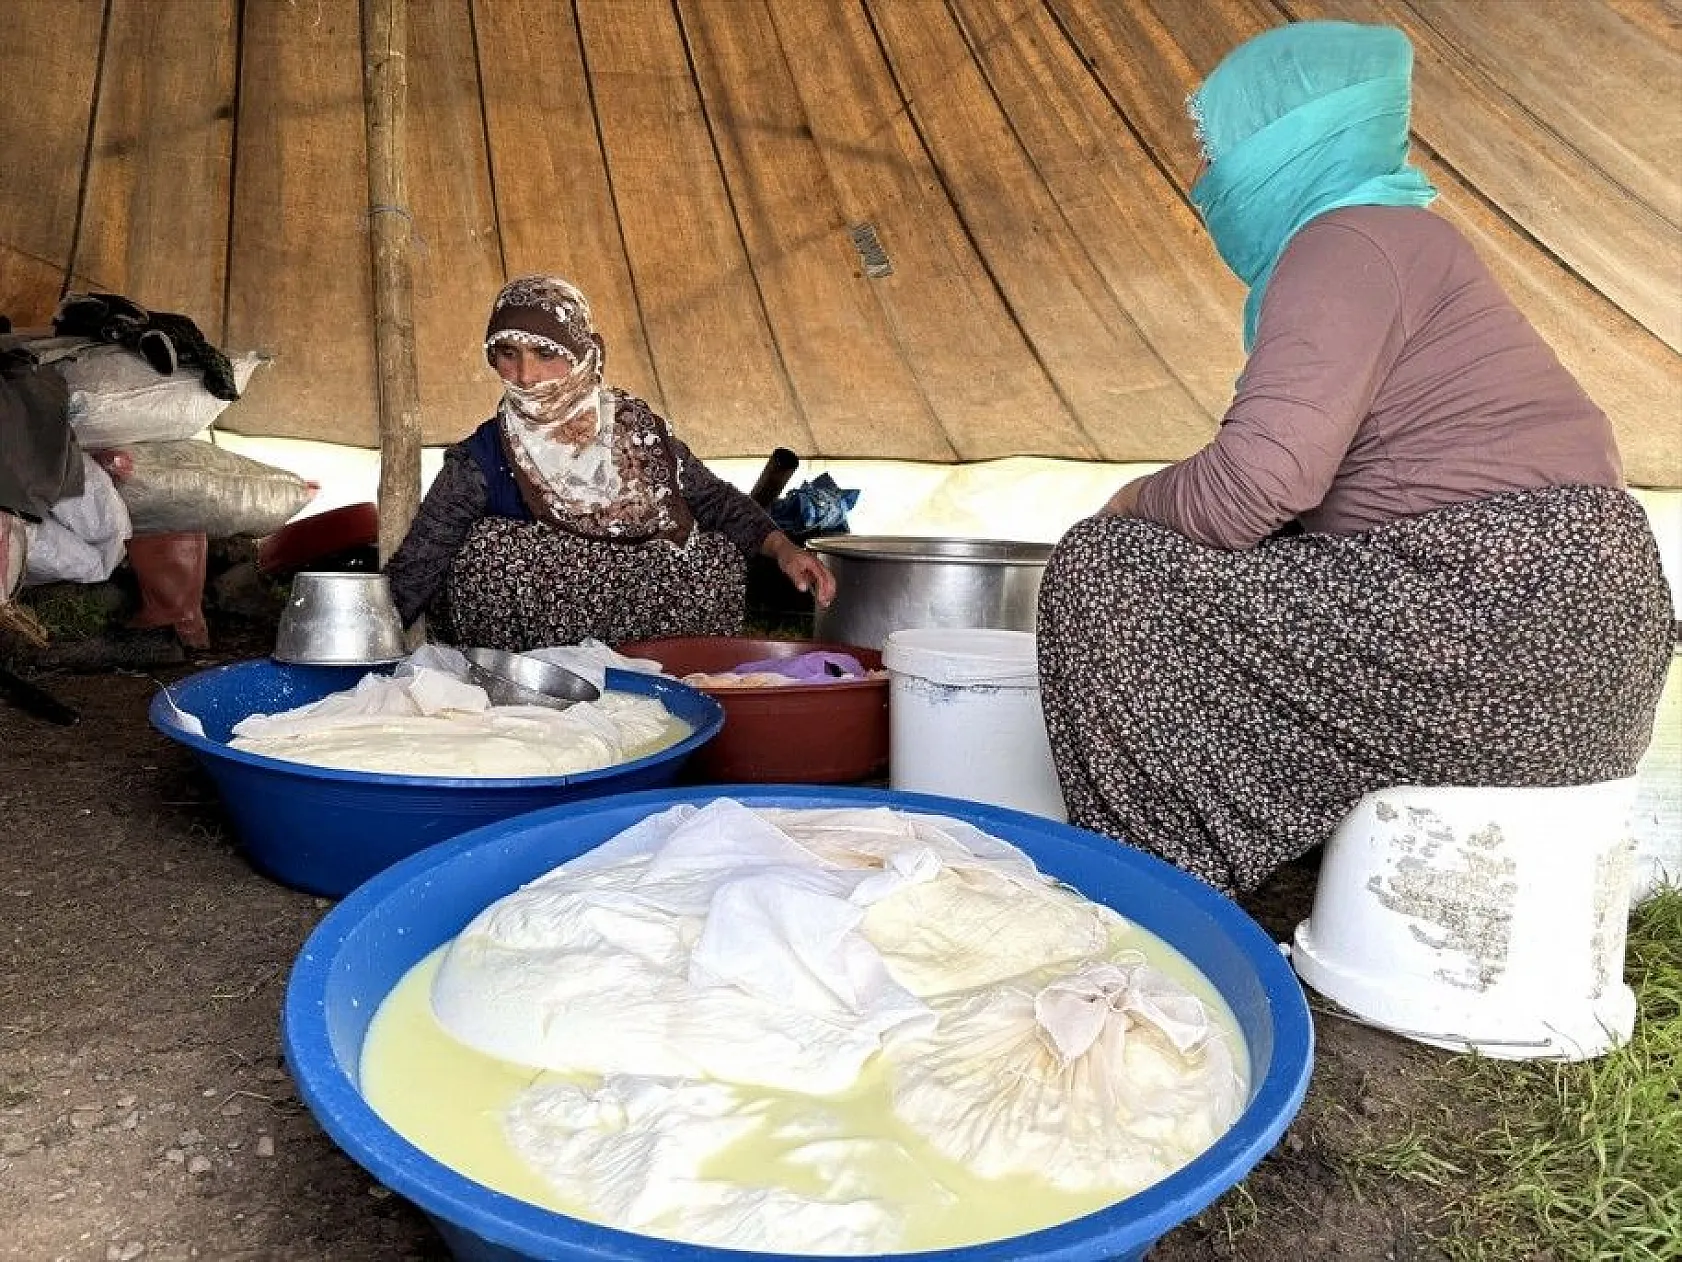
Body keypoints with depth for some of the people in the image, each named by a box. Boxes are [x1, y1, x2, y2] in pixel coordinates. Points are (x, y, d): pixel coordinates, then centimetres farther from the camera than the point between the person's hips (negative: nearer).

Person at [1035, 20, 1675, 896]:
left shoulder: (1345, 243, -10)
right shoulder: (1389, 235, 21)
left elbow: (1260, 479, -23)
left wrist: (1138, 502, -5)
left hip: (1506, 618, -11)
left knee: (1105, 576, -11)